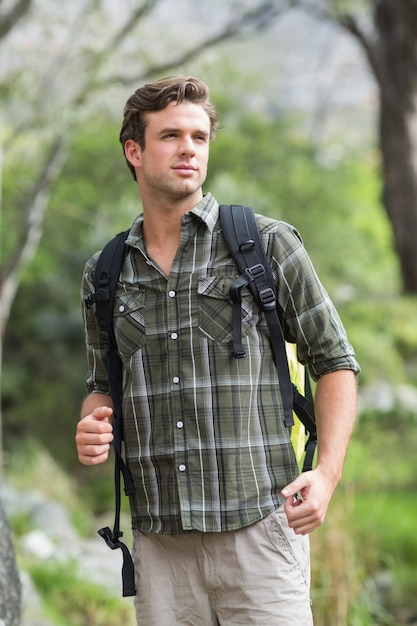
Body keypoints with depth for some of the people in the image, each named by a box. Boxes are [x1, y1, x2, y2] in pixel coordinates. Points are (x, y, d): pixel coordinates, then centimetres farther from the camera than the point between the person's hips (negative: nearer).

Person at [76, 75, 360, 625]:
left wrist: (327, 473, -8)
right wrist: (91, 428, 1)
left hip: (258, 532, -3)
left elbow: (335, 362, 5)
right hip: (159, 541, 3)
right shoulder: (104, 274, 11)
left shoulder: (268, 245, 2)